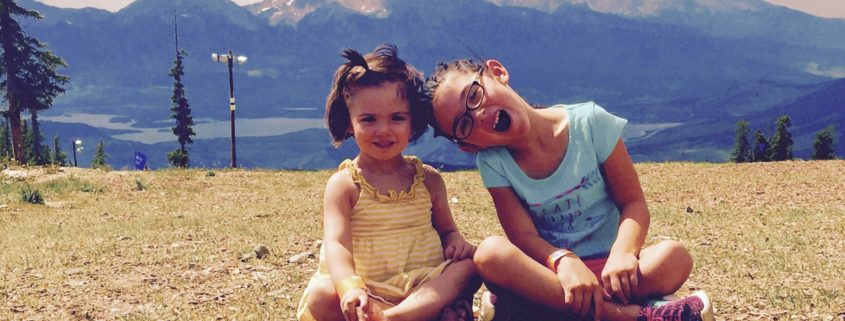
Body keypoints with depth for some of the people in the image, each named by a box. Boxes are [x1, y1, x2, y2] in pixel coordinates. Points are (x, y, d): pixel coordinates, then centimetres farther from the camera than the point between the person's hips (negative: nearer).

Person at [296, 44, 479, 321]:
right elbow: (336, 244, -16)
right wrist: (349, 289, -37)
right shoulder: (344, 184, -2)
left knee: (470, 262, -22)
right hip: (368, 292, -3)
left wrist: (456, 241, -8)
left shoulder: (428, 179, 10)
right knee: (321, 297, -30)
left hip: (426, 287, 3)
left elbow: (446, 230, 19)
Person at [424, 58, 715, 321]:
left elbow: (634, 204, -6)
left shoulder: (589, 122, -9)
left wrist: (623, 254, -26)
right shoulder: (494, 163, -4)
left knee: (674, 257, -30)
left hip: (605, 267, 0)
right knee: (490, 253, -32)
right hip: (548, 270, 1)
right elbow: (524, 236, -11)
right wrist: (564, 262, -32)